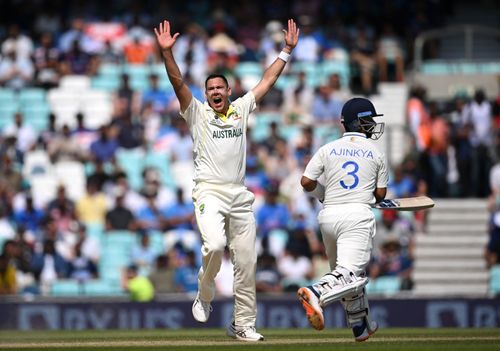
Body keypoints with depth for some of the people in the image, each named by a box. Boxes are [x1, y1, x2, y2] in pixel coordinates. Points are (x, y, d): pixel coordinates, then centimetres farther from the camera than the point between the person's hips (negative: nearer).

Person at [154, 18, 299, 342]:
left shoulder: (241, 109, 15)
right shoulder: (197, 112, 6)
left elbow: (268, 80, 18)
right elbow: (178, 82, -6)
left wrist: (288, 50, 15)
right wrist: (166, 52, -20)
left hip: (240, 195, 4)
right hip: (209, 192, -4)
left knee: (246, 261, 2)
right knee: (215, 244, -28)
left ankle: (243, 325, 9)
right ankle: (205, 296, -2)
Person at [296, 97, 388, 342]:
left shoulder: (328, 149, 9)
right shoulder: (376, 154, 7)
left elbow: (306, 182, 2)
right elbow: (380, 194, 9)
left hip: (328, 215, 4)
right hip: (358, 214, -4)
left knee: (345, 273, 18)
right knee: (350, 273, -15)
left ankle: (360, 325, 25)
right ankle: (316, 293, -43)